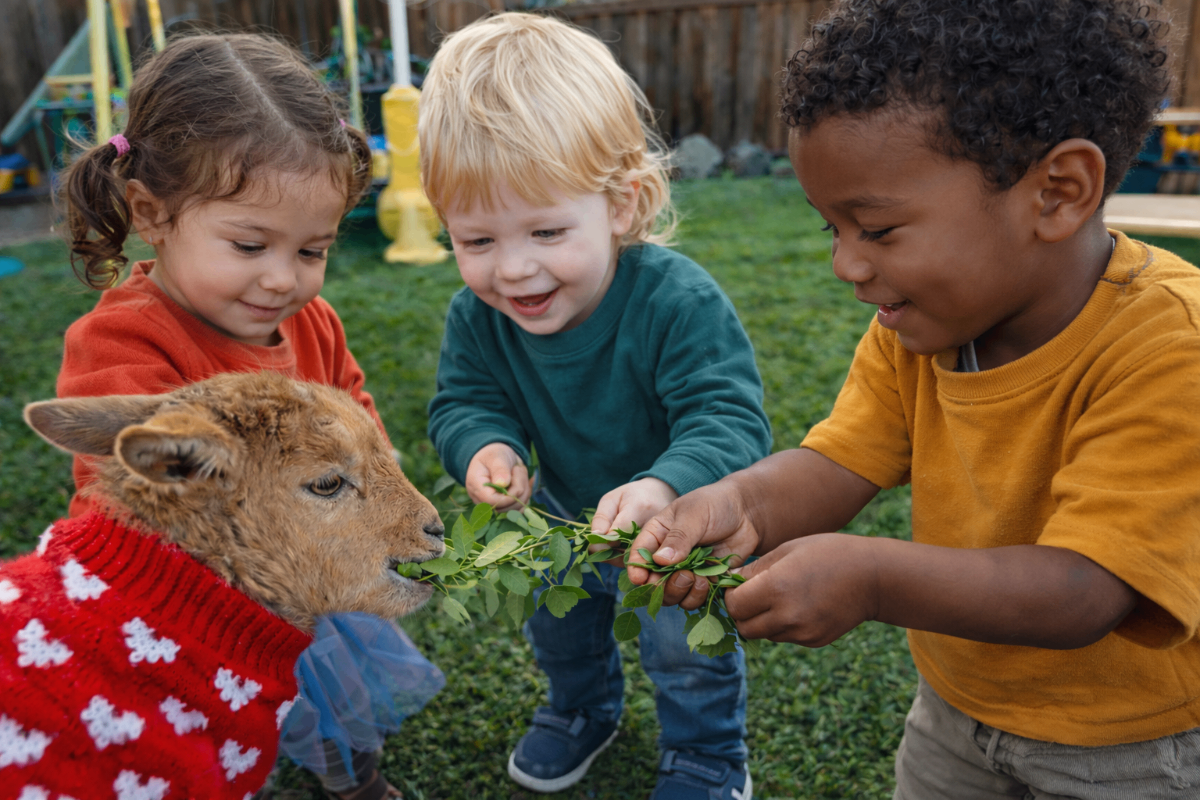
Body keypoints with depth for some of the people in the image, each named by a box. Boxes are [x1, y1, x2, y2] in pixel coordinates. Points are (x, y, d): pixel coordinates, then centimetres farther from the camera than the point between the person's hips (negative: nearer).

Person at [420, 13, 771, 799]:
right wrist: (486, 447, -39)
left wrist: (665, 487, -63)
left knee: (687, 645, 13)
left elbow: (730, 420, -42)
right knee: (555, 621, 26)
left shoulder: (679, 301, -39)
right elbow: (465, 401, -14)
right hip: (565, 514, 5)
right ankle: (583, 707, 58)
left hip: (683, 525, -5)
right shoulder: (477, 315, -23)